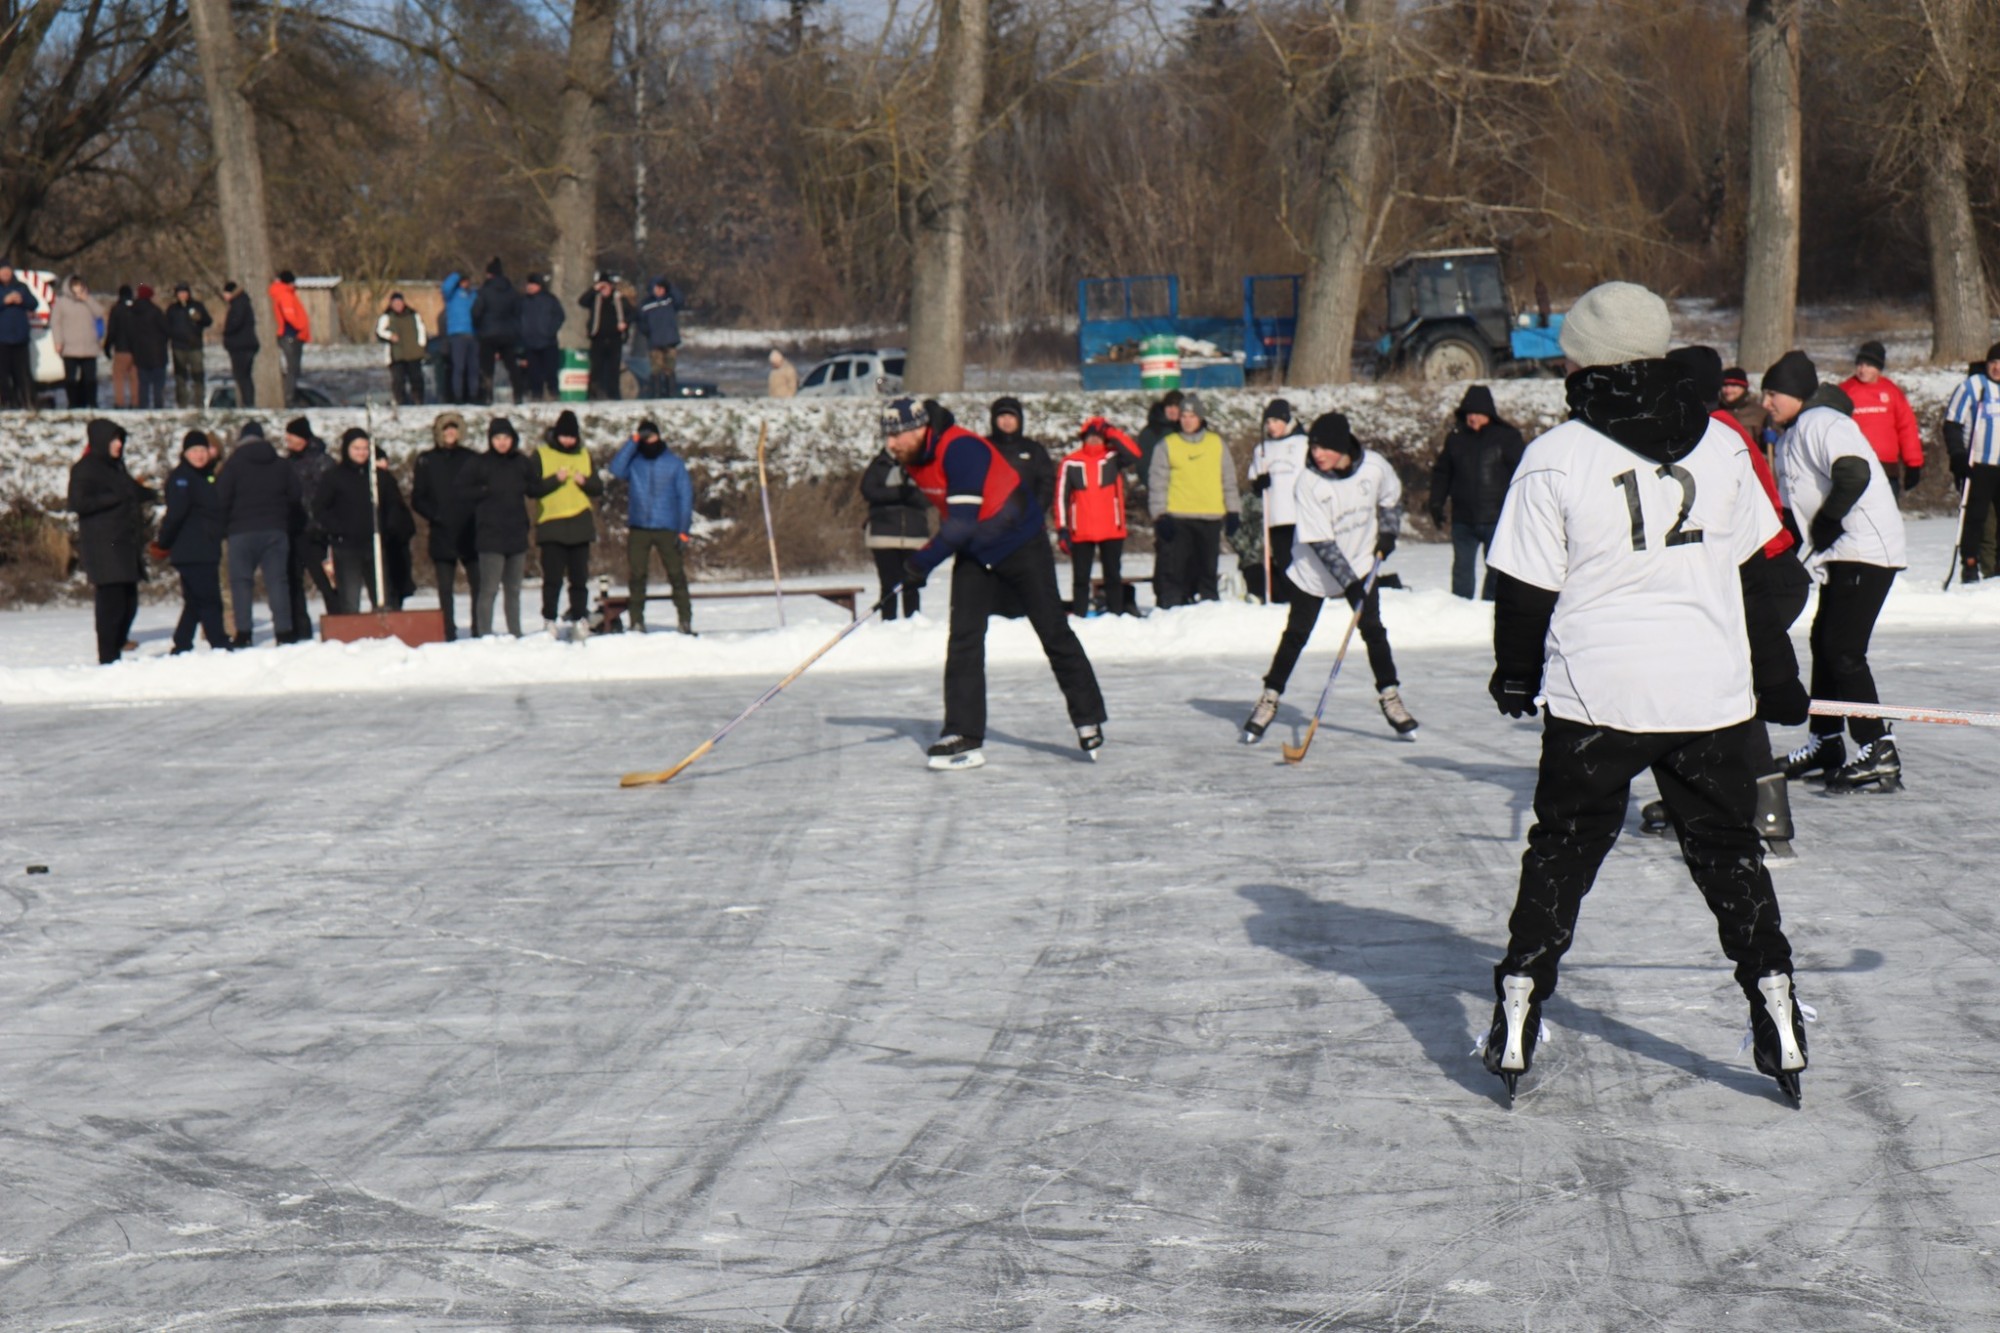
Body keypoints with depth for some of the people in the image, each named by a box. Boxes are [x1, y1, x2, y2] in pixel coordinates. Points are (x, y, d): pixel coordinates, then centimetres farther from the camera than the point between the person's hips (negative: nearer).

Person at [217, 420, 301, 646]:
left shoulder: (234, 464, -3)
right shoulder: (282, 465, 10)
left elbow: (222, 499, -6)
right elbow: (296, 497, 10)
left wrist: (224, 526, 8)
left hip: (242, 532, -3)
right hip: (276, 530, 3)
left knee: (241, 581, -1)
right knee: (277, 580, 3)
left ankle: (243, 633, -8)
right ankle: (284, 630, -2)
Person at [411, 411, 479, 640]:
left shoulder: (469, 458, 8)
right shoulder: (427, 460, 7)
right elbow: (417, 499, 6)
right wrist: (435, 516, -8)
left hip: (470, 533, 0)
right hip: (442, 535, 0)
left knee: (478, 585, -2)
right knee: (445, 589, 2)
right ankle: (449, 635, 6)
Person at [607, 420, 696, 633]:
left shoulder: (674, 462, 4)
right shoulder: (633, 461, 6)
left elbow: (685, 496, 3)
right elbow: (616, 469, -14)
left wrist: (683, 531, -5)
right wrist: (633, 441, -14)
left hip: (667, 529, -1)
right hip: (638, 528, 1)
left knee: (677, 574, -6)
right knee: (636, 576, 3)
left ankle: (685, 620, -2)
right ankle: (637, 621, 9)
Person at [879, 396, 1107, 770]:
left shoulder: (961, 450, -29)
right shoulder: (914, 460, -2)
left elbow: (963, 522, -32)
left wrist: (924, 561, -29)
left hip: (1021, 545, -7)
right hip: (975, 553, 7)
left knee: (1054, 633, 2)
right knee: (963, 639, -6)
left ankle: (1089, 719, 16)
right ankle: (964, 736, -7)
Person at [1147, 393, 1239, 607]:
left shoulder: (1217, 443, 11)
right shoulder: (1167, 446, 4)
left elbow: (1229, 479, 15)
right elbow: (1157, 483, 2)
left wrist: (1232, 511, 9)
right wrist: (1160, 515, -7)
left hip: (1210, 518, 2)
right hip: (1177, 518, -2)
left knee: (1207, 569, 7)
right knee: (1174, 568, -6)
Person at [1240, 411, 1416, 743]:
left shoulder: (1374, 466, -17)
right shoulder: (1309, 482, -25)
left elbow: (1391, 498, 7)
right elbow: (1320, 542, -24)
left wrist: (1388, 533, -3)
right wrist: (1348, 580, -26)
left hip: (1361, 564, 2)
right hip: (1314, 570, -2)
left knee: (1373, 629, -2)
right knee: (1296, 634, 1)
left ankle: (1390, 697, 10)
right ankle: (1270, 698, 12)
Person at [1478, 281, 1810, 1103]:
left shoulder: (1555, 458, -8)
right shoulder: (1723, 447, 3)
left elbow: (1525, 589, -3)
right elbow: (1763, 569, 11)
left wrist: (1516, 675, 14)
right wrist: (1774, 678, 21)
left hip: (1595, 693, -2)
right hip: (1713, 689, 2)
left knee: (1563, 847, 10)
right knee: (1727, 847, 12)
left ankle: (1517, 1016, 9)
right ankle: (1778, 1022, 8)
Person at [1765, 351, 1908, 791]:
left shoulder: (1821, 424, -13)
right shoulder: (1790, 438, 19)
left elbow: (1854, 475, -27)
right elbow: (1794, 507, 23)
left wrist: (1824, 526, -17)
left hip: (1867, 547, -11)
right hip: (1841, 554, 11)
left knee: (1844, 649, -14)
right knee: (1825, 642, 15)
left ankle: (1878, 752, -14)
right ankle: (1825, 743, 25)